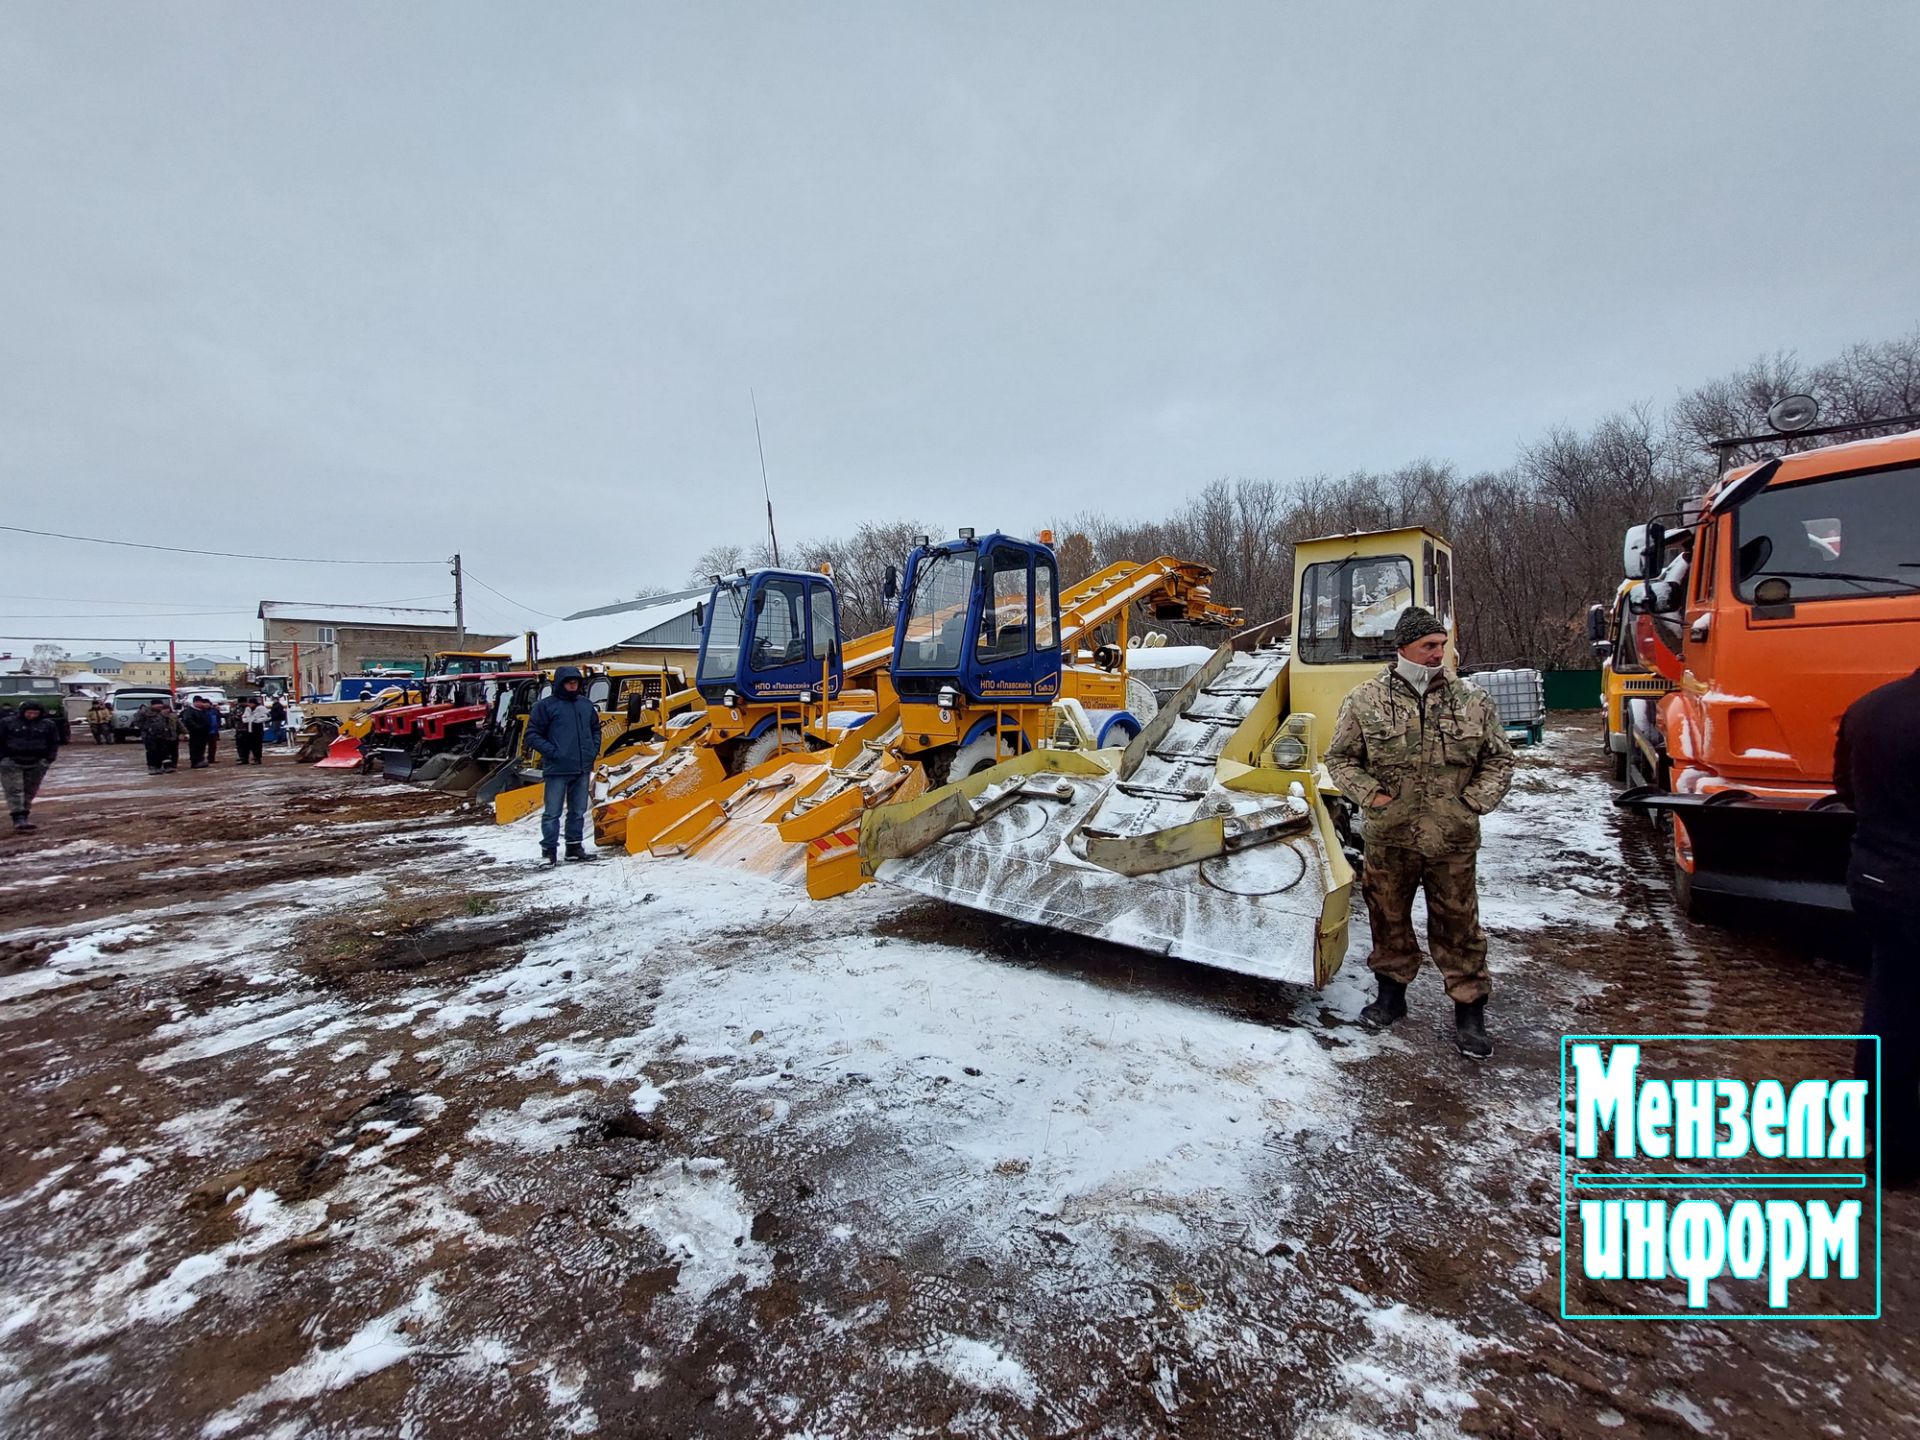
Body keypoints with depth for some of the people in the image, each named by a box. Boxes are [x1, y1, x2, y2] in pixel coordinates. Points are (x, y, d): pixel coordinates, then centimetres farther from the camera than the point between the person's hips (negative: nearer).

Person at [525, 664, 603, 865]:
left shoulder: (586, 704, 13)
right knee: (552, 812, 0)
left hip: (583, 768, 5)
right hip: (557, 769, -5)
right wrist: (552, 752, -13)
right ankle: (549, 850, 7)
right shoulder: (546, 705, -4)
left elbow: (596, 729, 25)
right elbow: (532, 735, -5)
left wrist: (594, 750, 11)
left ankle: (575, 847, 22)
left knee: (578, 811, 12)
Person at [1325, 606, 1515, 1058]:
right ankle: (1392, 991, 33)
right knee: (1388, 918, 14)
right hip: (1389, 838, 0)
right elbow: (1340, 758, 4)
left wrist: (1475, 801, -3)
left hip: (1452, 840, 0)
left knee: (1458, 924, 8)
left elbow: (1499, 759, 9)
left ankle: (1469, 1009, 23)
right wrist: (1370, 795, -8)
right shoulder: (1366, 701, -4)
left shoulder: (1472, 701, 1)